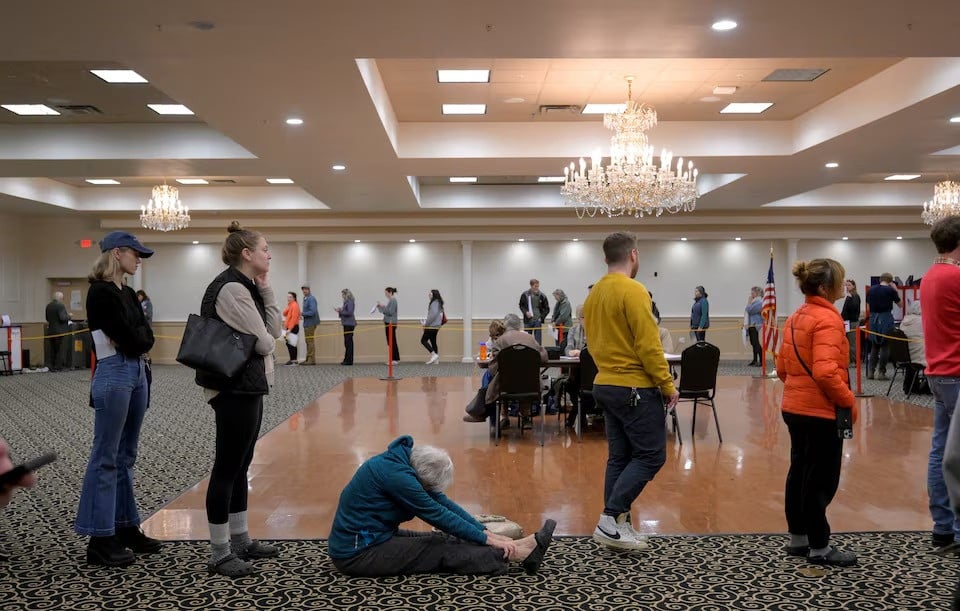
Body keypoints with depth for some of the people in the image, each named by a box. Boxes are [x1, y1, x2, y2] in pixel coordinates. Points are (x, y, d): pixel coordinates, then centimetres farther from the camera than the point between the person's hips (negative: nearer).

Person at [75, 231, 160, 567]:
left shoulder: (127, 293, 14)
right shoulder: (100, 292, -13)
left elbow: (146, 336, 9)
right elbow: (128, 339, -18)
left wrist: (133, 339, -8)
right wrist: (136, 340, 1)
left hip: (137, 372, 9)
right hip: (114, 374, -9)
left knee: (126, 455, 14)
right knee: (106, 457, -3)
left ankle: (126, 527, 23)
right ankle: (100, 540, 4)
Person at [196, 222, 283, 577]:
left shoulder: (246, 287, 14)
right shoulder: (231, 288, -18)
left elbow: (274, 329, 10)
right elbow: (264, 342, -19)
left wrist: (265, 289, 2)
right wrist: (265, 340, 4)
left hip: (247, 386, 10)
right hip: (234, 389, -10)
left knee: (240, 466, 15)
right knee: (227, 468, -3)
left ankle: (239, 541, 26)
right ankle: (219, 554, 6)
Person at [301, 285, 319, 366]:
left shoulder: (311, 299, -16)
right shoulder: (305, 298, 15)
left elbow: (313, 312, -24)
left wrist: (303, 314, -16)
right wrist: (303, 315, 3)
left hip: (310, 323, -10)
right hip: (307, 323, 10)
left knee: (310, 341, -7)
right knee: (308, 341, 15)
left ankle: (312, 360, -4)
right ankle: (308, 359, 22)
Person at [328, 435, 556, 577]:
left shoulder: (405, 462, 2)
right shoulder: (395, 474, -27)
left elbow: (443, 502, 4)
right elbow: (437, 514, -21)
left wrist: (486, 532, -1)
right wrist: (487, 539, -14)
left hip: (371, 537, 9)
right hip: (357, 553, -9)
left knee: (446, 540, -1)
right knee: (443, 551, -10)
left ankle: (517, 548, -2)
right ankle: (518, 553, -8)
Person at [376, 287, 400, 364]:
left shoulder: (393, 301, -14)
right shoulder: (390, 301, 16)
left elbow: (390, 312, -21)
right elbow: (386, 312, 19)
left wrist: (383, 307, -19)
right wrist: (380, 306, 8)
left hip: (391, 323, -10)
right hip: (388, 323, 10)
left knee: (392, 341, -7)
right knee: (390, 341, 10)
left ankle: (395, 359, -3)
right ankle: (395, 359, 14)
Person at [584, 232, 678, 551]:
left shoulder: (594, 294, 11)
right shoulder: (633, 291, -16)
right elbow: (649, 345, -19)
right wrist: (668, 385, -11)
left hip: (606, 385, 9)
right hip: (635, 388, -9)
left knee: (619, 457, 12)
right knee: (651, 455, 0)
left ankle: (617, 525, 15)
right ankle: (611, 518, -5)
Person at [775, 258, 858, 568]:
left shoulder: (795, 318, 10)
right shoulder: (827, 319, -18)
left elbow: (782, 367, 13)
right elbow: (826, 372, -27)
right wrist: (849, 401, -15)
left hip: (795, 407, 9)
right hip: (821, 411, -9)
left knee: (800, 472, 16)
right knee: (821, 480, 2)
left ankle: (798, 538, 28)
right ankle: (819, 548, 12)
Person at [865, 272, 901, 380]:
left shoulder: (871, 290, 6)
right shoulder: (890, 290, -6)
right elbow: (900, 304, 5)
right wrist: (895, 289, 8)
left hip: (873, 319, 4)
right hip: (886, 319, -4)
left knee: (874, 346, 14)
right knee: (885, 346, 4)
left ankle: (870, 372, 12)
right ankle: (880, 372, 1)